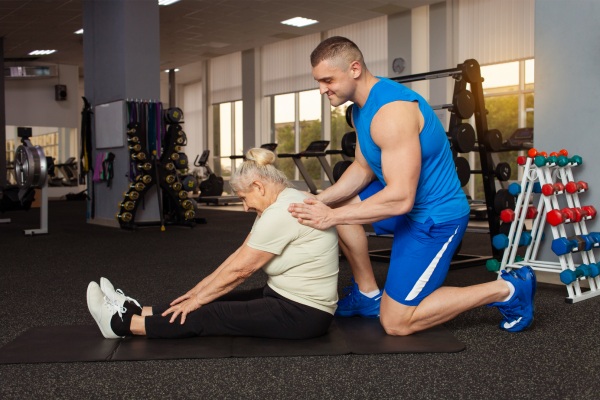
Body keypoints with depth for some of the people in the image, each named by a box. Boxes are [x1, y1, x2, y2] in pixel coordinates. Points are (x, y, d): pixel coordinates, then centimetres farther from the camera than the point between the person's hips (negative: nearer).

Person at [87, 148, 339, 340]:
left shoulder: (281, 213, -23)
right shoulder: (280, 203, 9)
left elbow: (239, 269, -17)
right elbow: (240, 255, 11)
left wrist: (198, 299, -5)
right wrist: (198, 291, 10)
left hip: (303, 314, -9)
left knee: (209, 316, -6)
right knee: (217, 301, 6)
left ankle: (123, 323, 3)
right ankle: (137, 312, 13)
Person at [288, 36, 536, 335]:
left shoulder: (391, 110, -28)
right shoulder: (362, 107, 4)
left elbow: (400, 198, -32)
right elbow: (362, 168, 10)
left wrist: (332, 216, -27)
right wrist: (320, 200, -6)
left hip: (435, 216, -9)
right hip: (409, 202, 9)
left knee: (396, 323, -4)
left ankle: (508, 290, 3)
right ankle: (368, 294, 16)